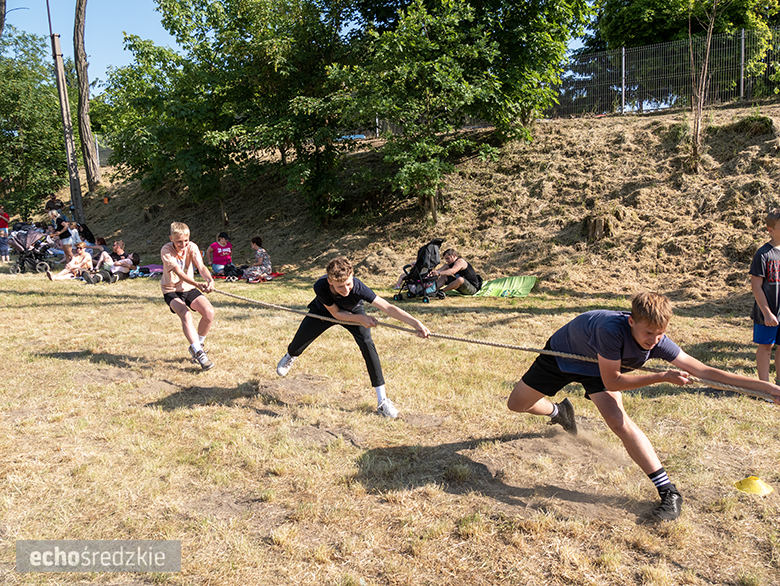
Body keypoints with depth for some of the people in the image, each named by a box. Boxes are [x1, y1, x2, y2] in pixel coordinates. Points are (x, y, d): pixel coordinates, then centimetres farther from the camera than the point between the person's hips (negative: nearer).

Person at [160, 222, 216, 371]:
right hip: (171, 290, -4)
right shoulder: (166, 250, -19)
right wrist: (197, 284, -49)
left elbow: (201, 266, -25)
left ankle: (197, 345, 5)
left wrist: (210, 280, -48)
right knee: (185, 315, -30)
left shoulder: (192, 247, -9)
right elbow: (179, 273, -31)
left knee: (209, 312, -18)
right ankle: (198, 353, -28)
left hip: (189, 288, 4)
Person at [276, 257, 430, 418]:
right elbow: (336, 313, -26)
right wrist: (359, 318, -42)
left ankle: (382, 400, -17)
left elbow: (388, 308, -49)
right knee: (298, 345, 9)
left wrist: (416, 323, -58)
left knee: (367, 344, -24)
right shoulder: (320, 287, -40)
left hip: (353, 311, -1)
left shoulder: (357, 287, -43)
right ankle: (290, 356, 54)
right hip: (324, 312, 1)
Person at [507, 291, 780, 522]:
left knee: (619, 421, -23)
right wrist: (663, 376, -36)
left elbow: (703, 371, -24)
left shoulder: (658, 342, -28)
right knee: (517, 404, 7)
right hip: (561, 354, -2)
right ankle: (560, 412, 41)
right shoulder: (612, 329, -44)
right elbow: (612, 381, -34)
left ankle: (669, 492, -13)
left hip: (596, 367, 2)